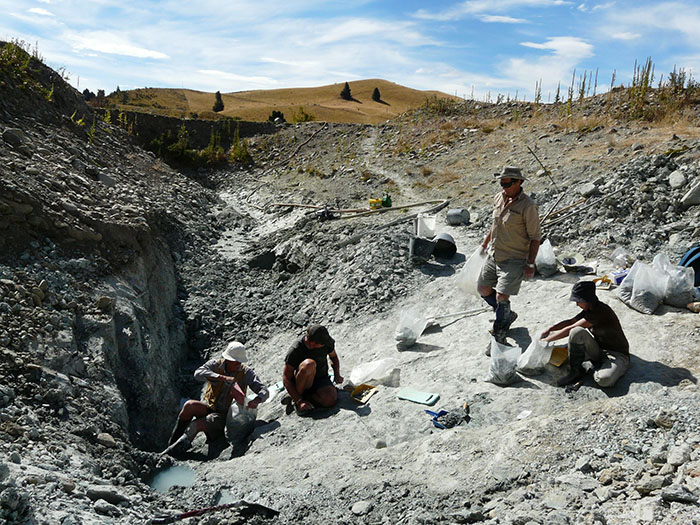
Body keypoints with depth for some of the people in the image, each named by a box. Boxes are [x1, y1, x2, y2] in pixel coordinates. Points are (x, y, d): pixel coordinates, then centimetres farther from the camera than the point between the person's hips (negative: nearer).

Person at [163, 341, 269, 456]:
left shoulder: (246, 372, -9)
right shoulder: (216, 364, -7)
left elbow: (264, 391, -14)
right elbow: (198, 373, -27)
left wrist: (256, 400, -38)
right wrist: (223, 378, -39)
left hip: (225, 416, -2)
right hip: (210, 407, 2)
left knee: (196, 425, -27)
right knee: (189, 406, -28)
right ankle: (172, 442, -12)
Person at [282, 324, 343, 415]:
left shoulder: (327, 342, -11)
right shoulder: (295, 350, -22)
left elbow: (333, 357, 13)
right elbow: (286, 379, -19)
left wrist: (337, 375, -4)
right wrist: (299, 401, -27)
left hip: (322, 379, 3)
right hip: (303, 382, -3)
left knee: (331, 400, -31)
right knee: (309, 364, -37)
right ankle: (296, 399, -18)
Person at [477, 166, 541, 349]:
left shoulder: (527, 206, -17)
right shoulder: (498, 198, 4)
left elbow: (535, 237, -12)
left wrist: (530, 264, -15)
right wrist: (485, 243, 28)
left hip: (514, 260, -8)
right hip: (494, 256, 8)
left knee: (501, 297, -12)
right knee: (483, 289, 15)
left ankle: (499, 338, 4)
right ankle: (507, 315, 38)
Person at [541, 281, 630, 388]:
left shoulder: (600, 312, -26)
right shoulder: (589, 308, 1)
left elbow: (569, 329, -23)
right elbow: (571, 321, 14)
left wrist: (546, 340, -16)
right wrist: (550, 329, 0)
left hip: (617, 354, -7)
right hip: (599, 350, 8)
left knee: (604, 380, -40)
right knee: (577, 332, -24)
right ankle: (576, 372, -8)